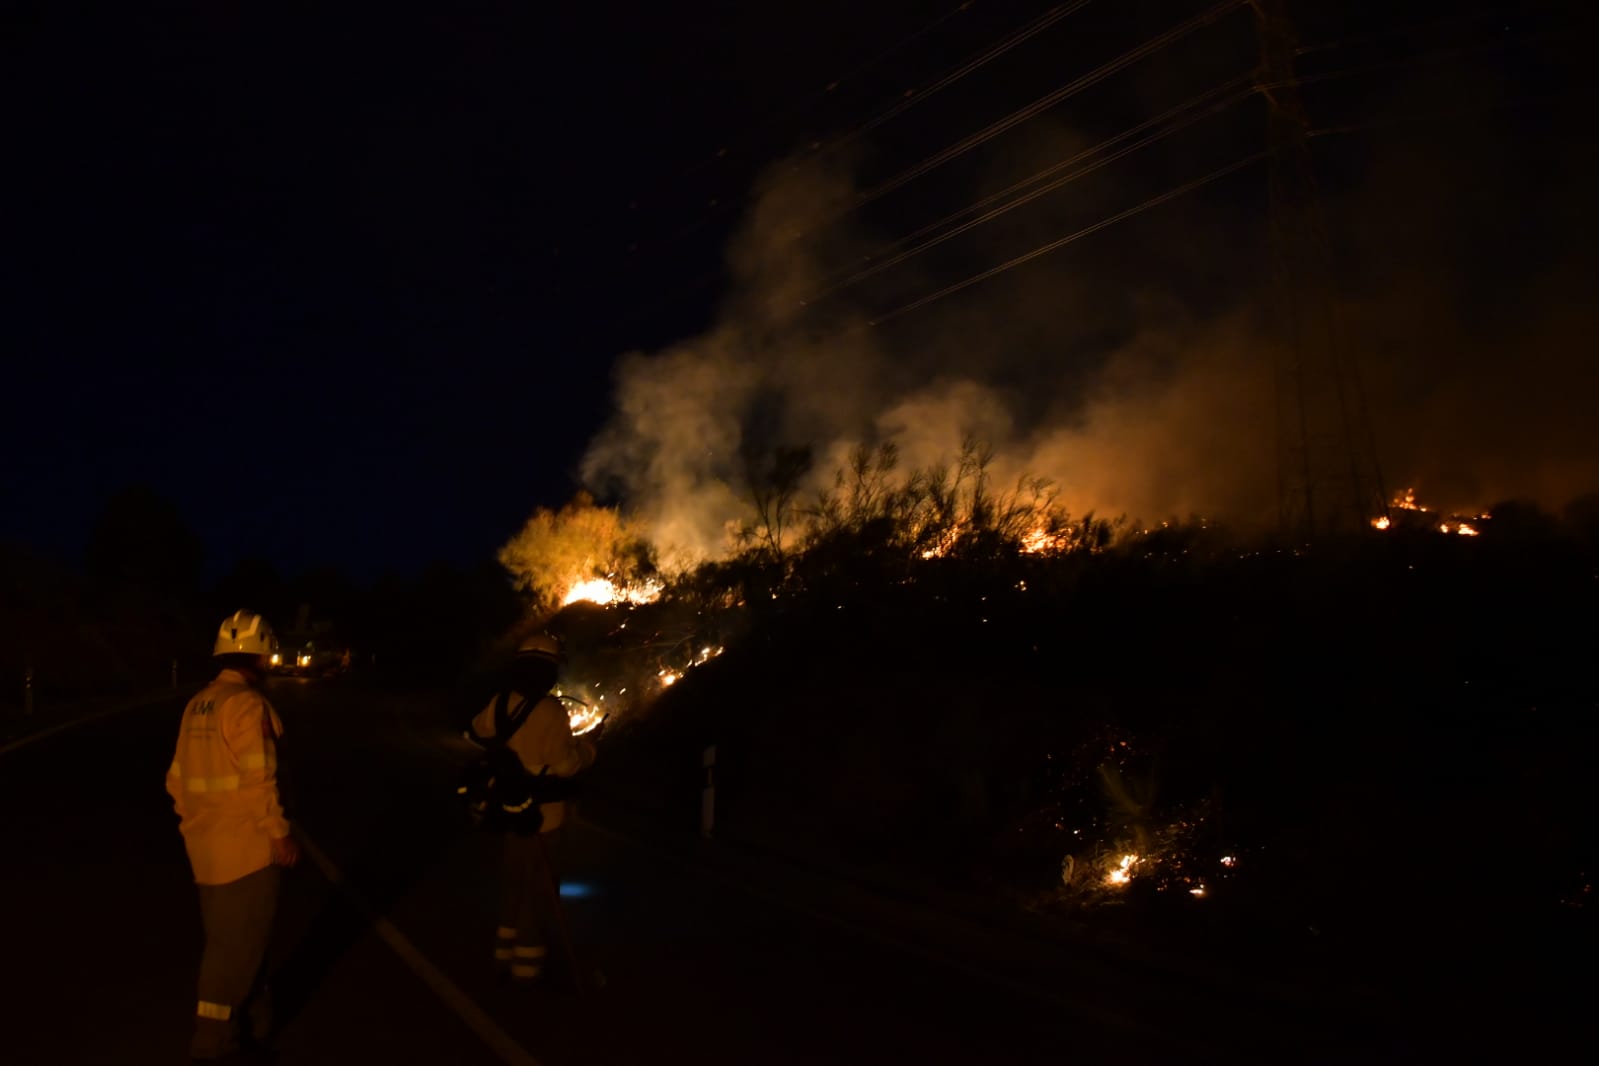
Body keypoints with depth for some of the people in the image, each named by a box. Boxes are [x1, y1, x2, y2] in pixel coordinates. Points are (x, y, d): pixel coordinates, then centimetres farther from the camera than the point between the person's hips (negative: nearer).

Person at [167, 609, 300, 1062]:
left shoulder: (198, 705, 9)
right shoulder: (248, 704, -18)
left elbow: (178, 777, 13)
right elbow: (257, 781, -22)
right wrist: (280, 834, -14)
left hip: (207, 843, 9)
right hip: (245, 843, -9)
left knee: (230, 938, 19)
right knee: (237, 944, 2)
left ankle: (254, 1019, 32)